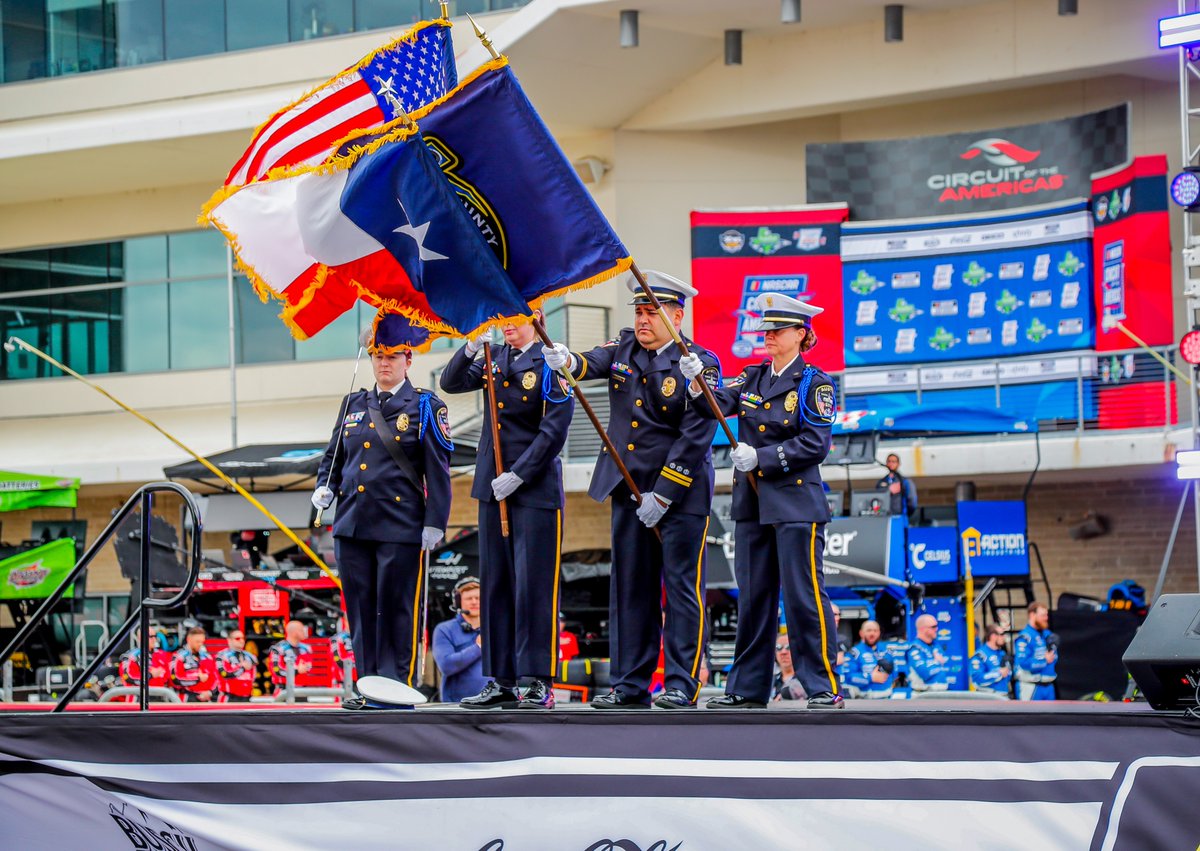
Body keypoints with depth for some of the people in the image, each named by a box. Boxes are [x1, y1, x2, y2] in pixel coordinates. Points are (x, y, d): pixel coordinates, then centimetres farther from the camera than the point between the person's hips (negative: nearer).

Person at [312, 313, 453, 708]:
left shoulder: (426, 407, 1)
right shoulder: (354, 405, 15)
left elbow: (438, 470, -3)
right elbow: (333, 455, 24)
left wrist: (435, 524, -9)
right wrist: (325, 487, 4)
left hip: (401, 526, -5)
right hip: (353, 524, 5)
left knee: (397, 609, -2)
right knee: (360, 608, 6)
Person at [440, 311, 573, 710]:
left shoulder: (549, 365, -8)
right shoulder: (494, 360, 12)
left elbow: (554, 429, -13)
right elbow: (451, 383, 6)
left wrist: (518, 475, -15)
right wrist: (470, 348, -11)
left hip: (536, 488, -7)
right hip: (493, 486, 7)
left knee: (533, 583, -7)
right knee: (495, 583, 8)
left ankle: (539, 682, -3)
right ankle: (500, 681, 12)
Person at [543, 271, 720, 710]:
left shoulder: (700, 364, -9)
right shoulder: (625, 348, 9)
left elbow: (695, 438, -13)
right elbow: (594, 363, -9)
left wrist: (662, 494, -16)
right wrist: (567, 360, -34)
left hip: (681, 492, -6)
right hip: (628, 489, 6)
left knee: (681, 586, -3)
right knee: (630, 588, 7)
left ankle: (681, 683, 1)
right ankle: (630, 685, 10)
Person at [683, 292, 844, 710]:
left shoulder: (814, 383, -3)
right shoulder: (753, 378, 14)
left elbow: (815, 445, -11)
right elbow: (718, 405, -2)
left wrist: (761, 457, -15)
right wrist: (697, 378, -20)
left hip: (796, 503, -6)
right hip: (752, 502, 6)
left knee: (804, 594, -7)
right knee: (753, 596, 9)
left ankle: (824, 686, -2)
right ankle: (747, 687, 14)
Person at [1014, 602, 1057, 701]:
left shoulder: (1047, 634, 12)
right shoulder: (1024, 637, -15)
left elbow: (1054, 658, 19)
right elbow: (1023, 662, -23)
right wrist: (1044, 660, -14)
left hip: (1049, 686, 9)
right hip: (1031, 687, -9)